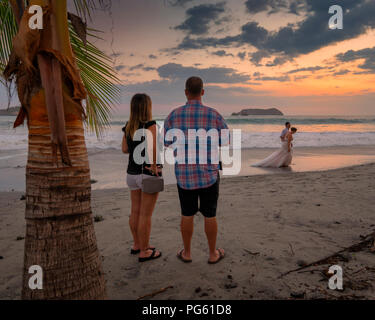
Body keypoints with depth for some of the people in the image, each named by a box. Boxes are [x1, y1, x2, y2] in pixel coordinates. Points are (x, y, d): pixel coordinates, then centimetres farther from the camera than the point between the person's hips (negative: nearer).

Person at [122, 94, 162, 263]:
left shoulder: (128, 126, 5)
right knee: (146, 215, 2)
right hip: (148, 174, -7)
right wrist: (154, 165, -19)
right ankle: (144, 252, 13)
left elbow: (125, 149, 11)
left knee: (135, 211, 16)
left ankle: (137, 245, 31)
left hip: (132, 173, 7)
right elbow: (152, 146, -31)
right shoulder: (150, 125, -16)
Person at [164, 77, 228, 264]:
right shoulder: (214, 115, -10)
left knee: (187, 215, 16)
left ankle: (187, 253, 30)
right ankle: (213, 254, 28)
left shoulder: (174, 115, -7)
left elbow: (167, 143, 8)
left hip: (184, 175, 1)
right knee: (210, 216, 13)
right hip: (209, 174, -1)